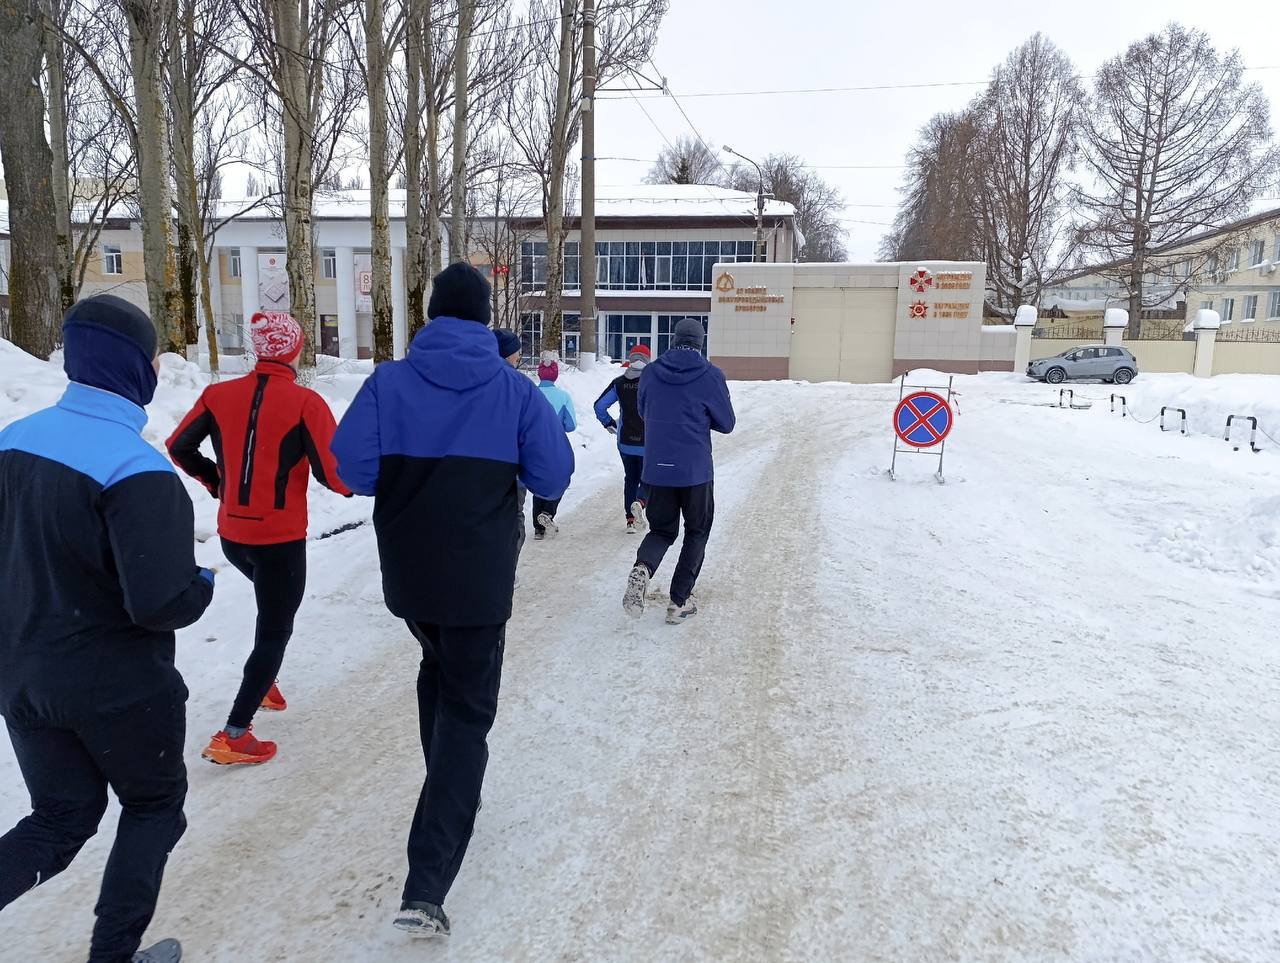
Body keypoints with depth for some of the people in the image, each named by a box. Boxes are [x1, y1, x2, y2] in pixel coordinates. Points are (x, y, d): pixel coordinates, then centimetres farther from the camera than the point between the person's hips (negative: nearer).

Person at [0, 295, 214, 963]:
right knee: (155, 805, 20)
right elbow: (162, 603, -28)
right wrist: (204, 583, -8)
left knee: (60, 819, 23)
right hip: (119, 688, -6)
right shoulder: (136, 469, -25)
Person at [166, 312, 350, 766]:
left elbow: (178, 447, 7)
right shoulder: (305, 403, -16)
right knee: (275, 631, 6)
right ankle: (232, 737, 6)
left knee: (273, 603, 32)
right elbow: (334, 474, -16)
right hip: (281, 538, -6)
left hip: (232, 535, 6)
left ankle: (263, 684, 35)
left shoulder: (219, 394, -1)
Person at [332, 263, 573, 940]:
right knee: (466, 710, 5)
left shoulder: (389, 382, -6)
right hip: (479, 581, -2)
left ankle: (449, 791, 46)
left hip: (405, 577, 3)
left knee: (437, 668, 30)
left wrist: (404, 479, 9)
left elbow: (352, 468, -10)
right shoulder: (513, 389, -7)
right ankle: (425, 889, -2)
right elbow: (553, 477, -6)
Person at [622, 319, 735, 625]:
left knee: (662, 529, 17)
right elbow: (726, 423, 1)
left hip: (657, 469, 3)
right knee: (697, 532, 15)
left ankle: (643, 568, -15)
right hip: (695, 470, -3)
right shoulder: (711, 376, -8)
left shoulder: (650, 373, 1)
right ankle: (679, 602, 12)